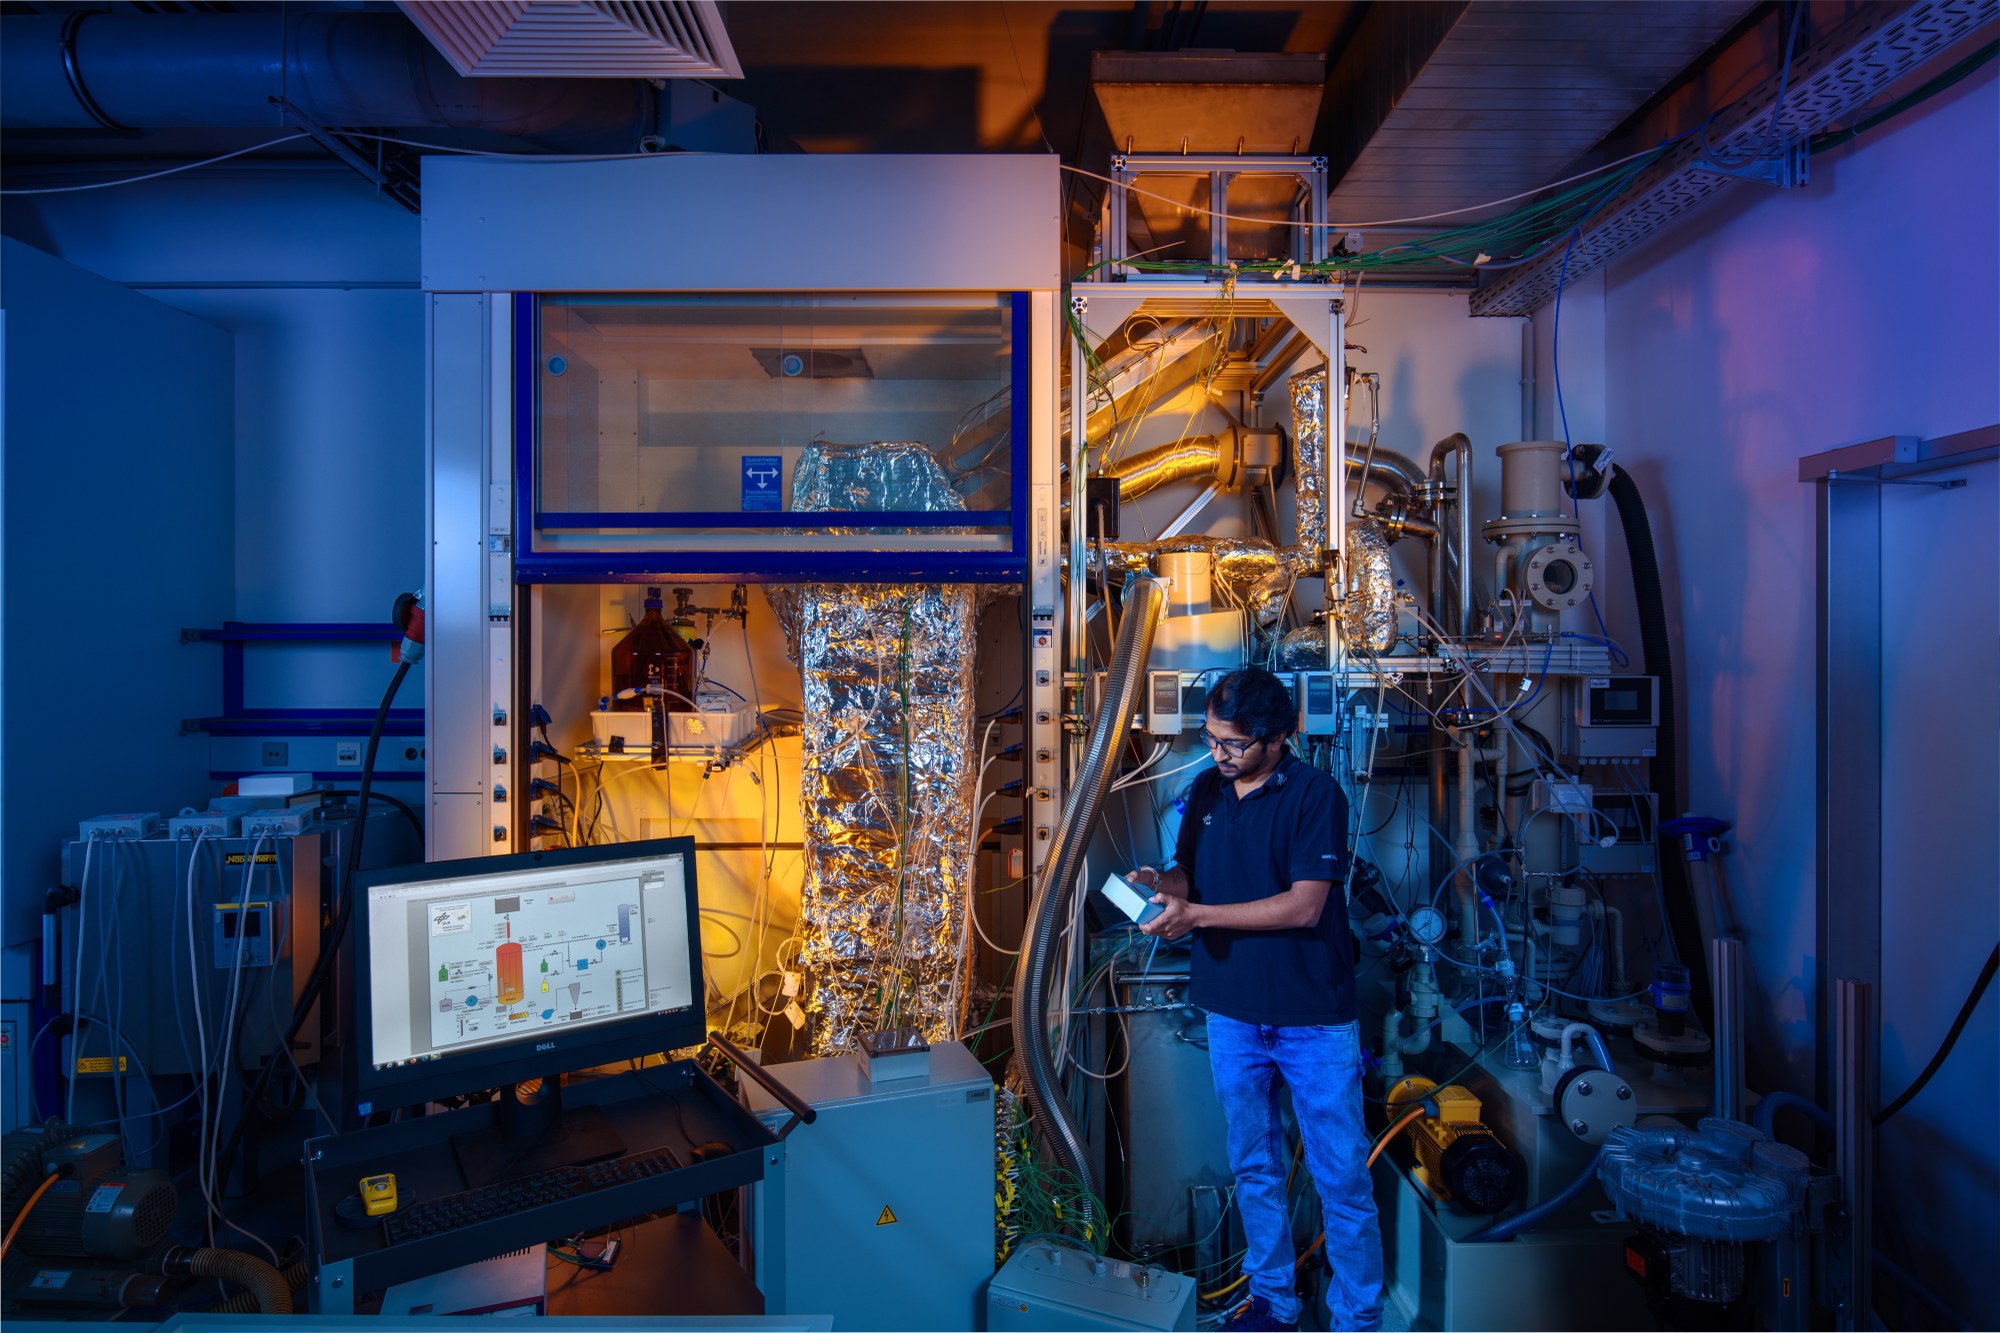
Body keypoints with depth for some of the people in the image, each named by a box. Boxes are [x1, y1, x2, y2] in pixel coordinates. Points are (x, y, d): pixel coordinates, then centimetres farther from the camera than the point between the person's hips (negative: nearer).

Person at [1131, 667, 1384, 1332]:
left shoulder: (1315, 794, -14)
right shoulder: (1205, 791, 4)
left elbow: (1305, 904, -20)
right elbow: (1189, 874, 11)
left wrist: (1196, 915, -21)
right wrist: (1162, 883, -13)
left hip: (1312, 1017, -5)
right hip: (1231, 1010, 5)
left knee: (1341, 1177, 5)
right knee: (1254, 1166, 18)